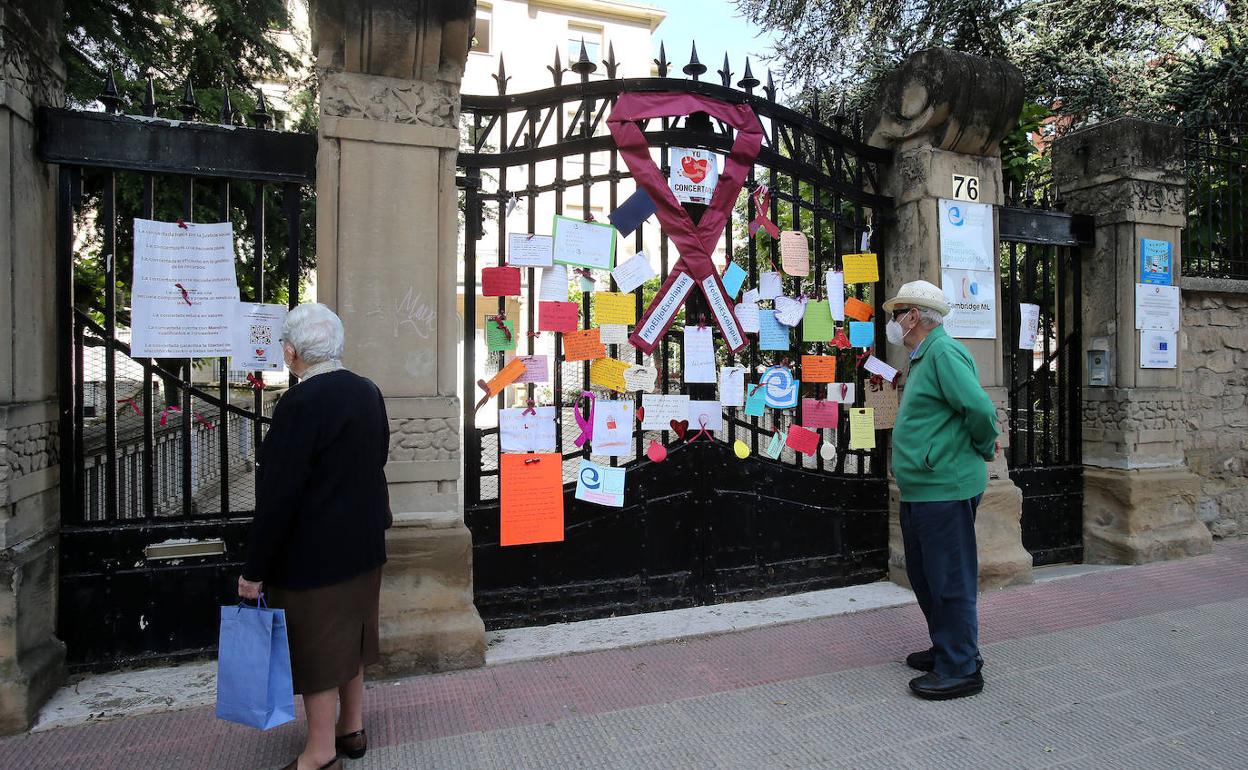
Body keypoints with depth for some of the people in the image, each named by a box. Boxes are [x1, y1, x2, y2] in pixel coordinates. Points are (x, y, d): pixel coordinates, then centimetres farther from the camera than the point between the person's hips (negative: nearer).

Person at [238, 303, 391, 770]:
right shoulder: (368, 393, 0)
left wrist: (255, 569, -13)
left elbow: (278, 495, -20)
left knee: (315, 645, 7)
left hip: (311, 554, -7)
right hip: (362, 545, 7)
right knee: (349, 637, 19)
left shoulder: (300, 403, -21)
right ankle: (352, 728, 34)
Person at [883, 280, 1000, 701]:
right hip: (920, 490, 11)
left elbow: (980, 407, -24)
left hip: (944, 489, -11)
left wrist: (984, 449, -9)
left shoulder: (944, 352, -15)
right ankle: (946, 649, 34)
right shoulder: (923, 358, 18)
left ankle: (961, 669, 12)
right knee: (924, 575, 19)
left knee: (949, 580, 0)